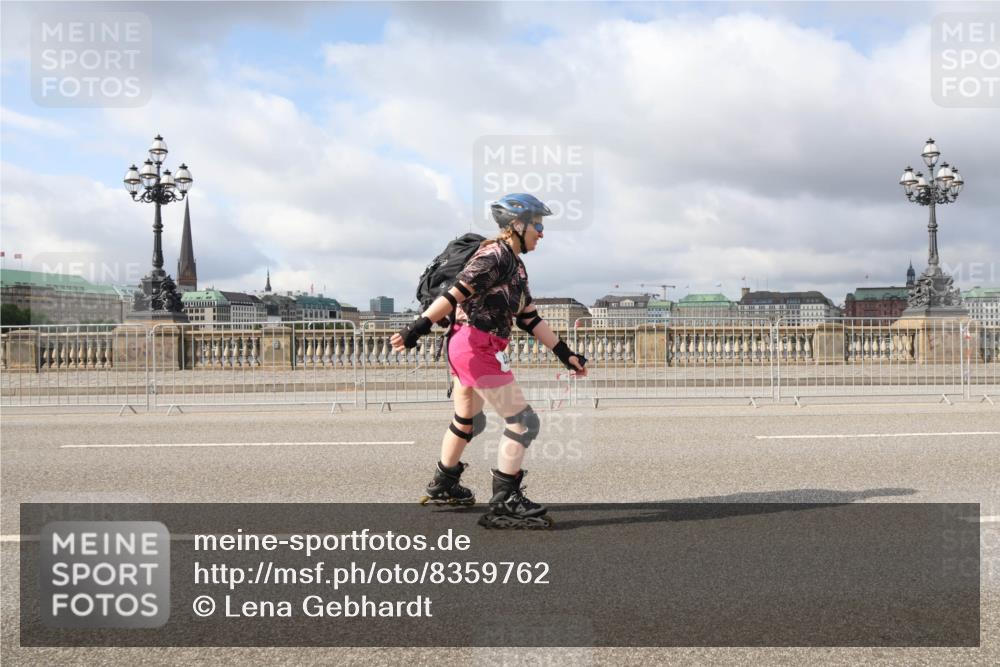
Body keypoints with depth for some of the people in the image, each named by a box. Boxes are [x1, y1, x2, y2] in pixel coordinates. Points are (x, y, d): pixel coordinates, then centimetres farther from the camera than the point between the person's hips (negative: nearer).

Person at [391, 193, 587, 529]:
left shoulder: (516, 268, 17)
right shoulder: (495, 257, -12)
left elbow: (531, 319, 17)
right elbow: (454, 295, -20)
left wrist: (565, 354, 15)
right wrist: (417, 328, -24)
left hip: (464, 347, 10)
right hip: (477, 347, -10)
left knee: (468, 422, 25)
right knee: (523, 422, -7)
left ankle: (443, 487, 41)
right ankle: (503, 504, -2)